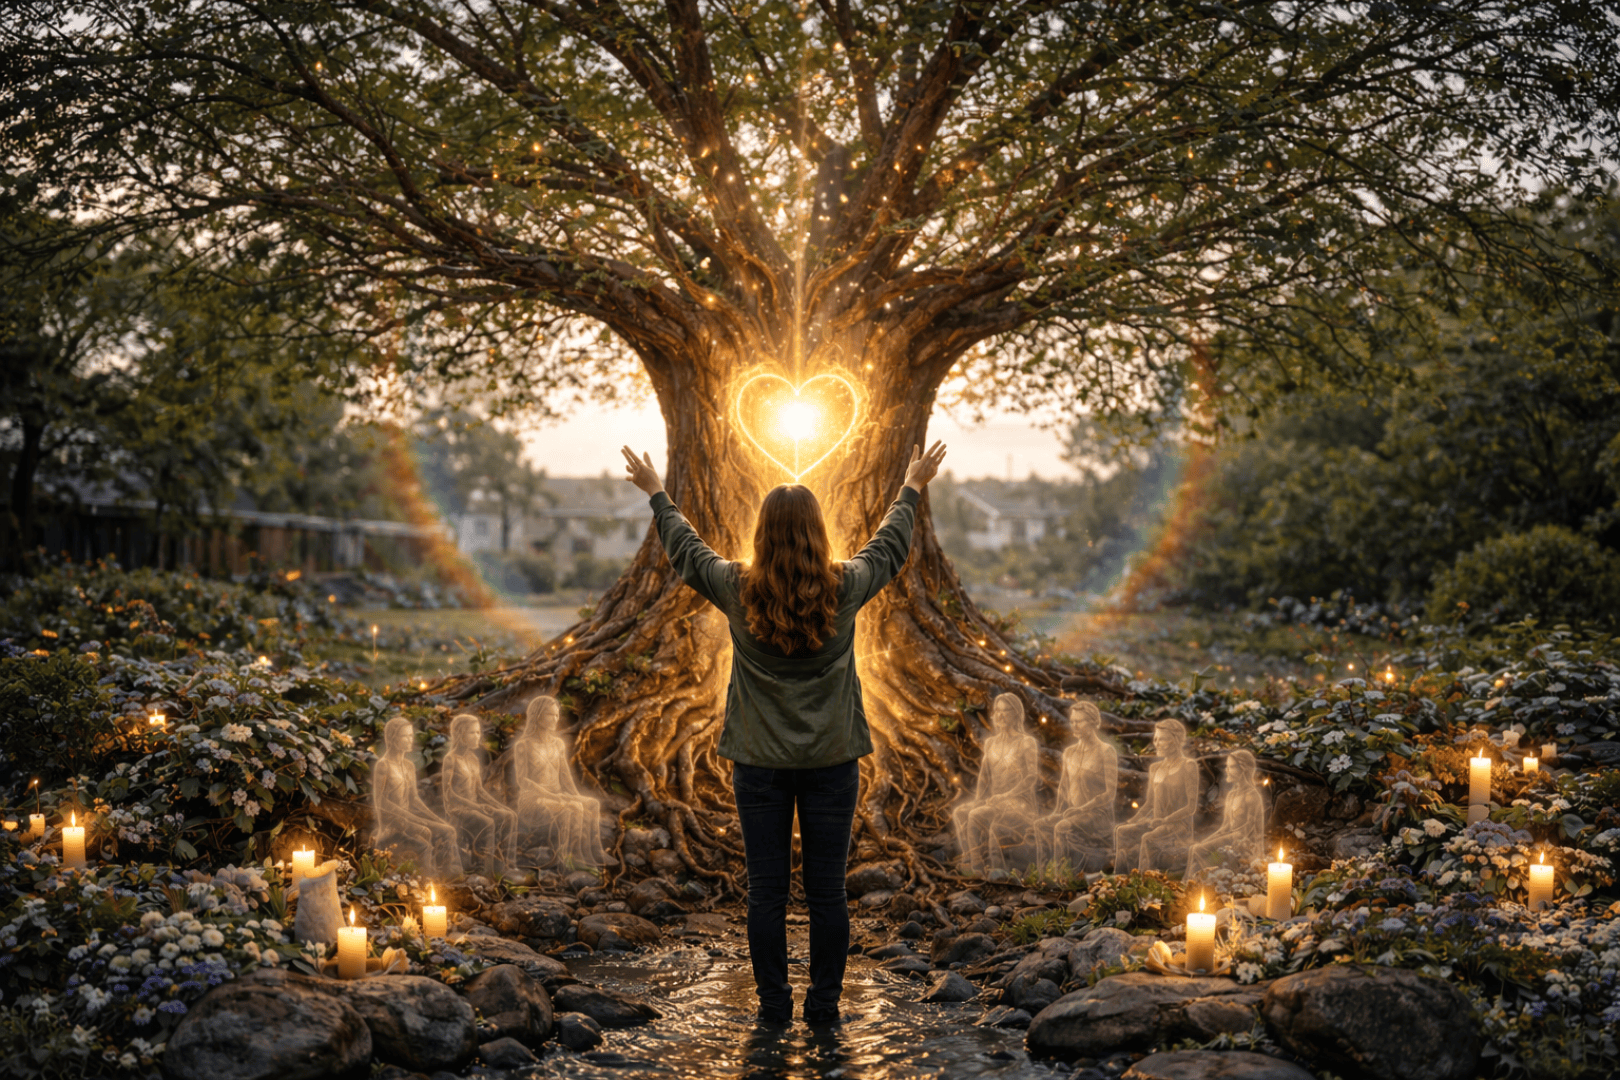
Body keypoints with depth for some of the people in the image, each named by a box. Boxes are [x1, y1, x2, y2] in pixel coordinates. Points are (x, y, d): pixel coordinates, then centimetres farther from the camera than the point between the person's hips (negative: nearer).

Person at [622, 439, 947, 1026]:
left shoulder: (738, 590, -8)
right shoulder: (845, 588, -7)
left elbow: (684, 548, 10)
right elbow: (889, 545, 12)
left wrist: (656, 494, 27)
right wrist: (912, 489, 29)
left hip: (759, 763, 0)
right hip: (832, 759, 0)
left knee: (766, 892, 7)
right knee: (827, 891, 7)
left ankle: (774, 1005, 15)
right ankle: (824, 1005, 15)